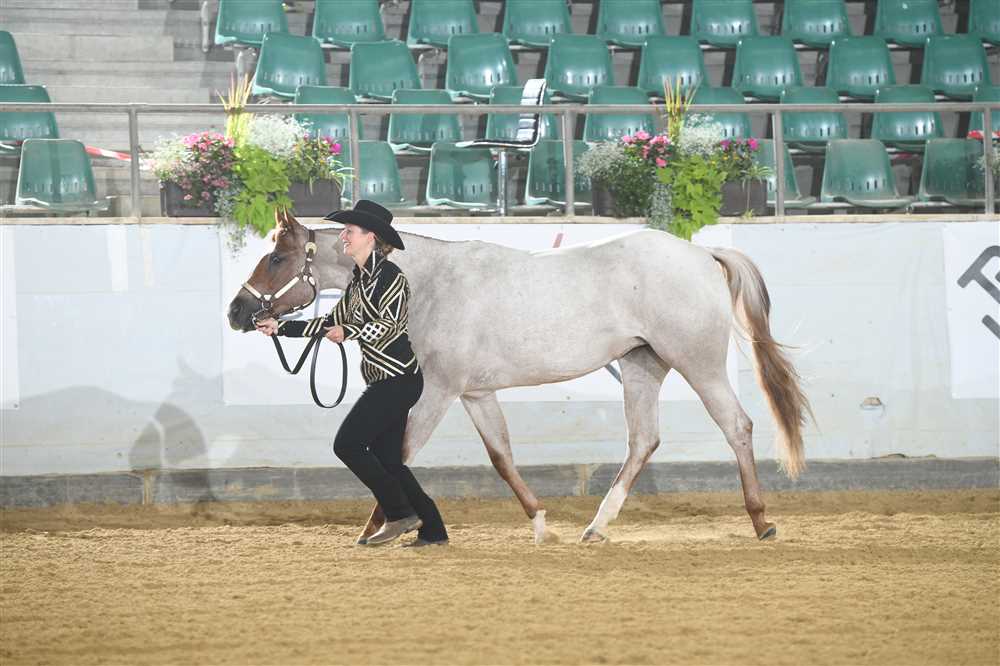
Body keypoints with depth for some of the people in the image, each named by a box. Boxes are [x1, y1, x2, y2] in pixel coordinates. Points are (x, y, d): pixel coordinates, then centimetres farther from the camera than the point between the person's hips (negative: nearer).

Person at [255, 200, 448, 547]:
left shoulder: (389, 275, -11)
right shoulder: (360, 281, 17)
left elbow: (389, 323, -23)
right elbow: (333, 322, 24)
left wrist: (350, 332, -31)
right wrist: (281, 328, 23)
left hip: (398, 378, -10)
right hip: (384, 381, 10)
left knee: (347, 443, -10)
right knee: (386, 458, 9)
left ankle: (399, 514, -5)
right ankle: (432, 530, 11)